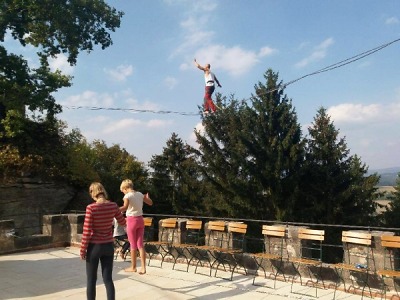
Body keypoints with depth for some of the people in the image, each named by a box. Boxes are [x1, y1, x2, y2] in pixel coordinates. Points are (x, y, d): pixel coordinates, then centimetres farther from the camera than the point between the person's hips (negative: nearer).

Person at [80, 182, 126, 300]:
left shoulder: (91, 208, -16)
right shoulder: (113, 206, -5)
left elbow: (87, 231, -14)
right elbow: (123, 223, 9)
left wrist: (83, 249, -4)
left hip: (94, 246, -3)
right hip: (108, 246, 3)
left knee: (91, 280, 10)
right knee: (108, 279, 10)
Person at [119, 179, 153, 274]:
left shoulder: (127, 196, -12)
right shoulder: (140, 194, 6)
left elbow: (125, 207, -30)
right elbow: (150, 203, 18)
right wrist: (147, 196, 36)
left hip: (131, 220, -5)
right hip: (140, 220, 5)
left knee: (133, 245, 7)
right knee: (140, 244, 6)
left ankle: (133, 267, 20)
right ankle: (143, 267, 2)